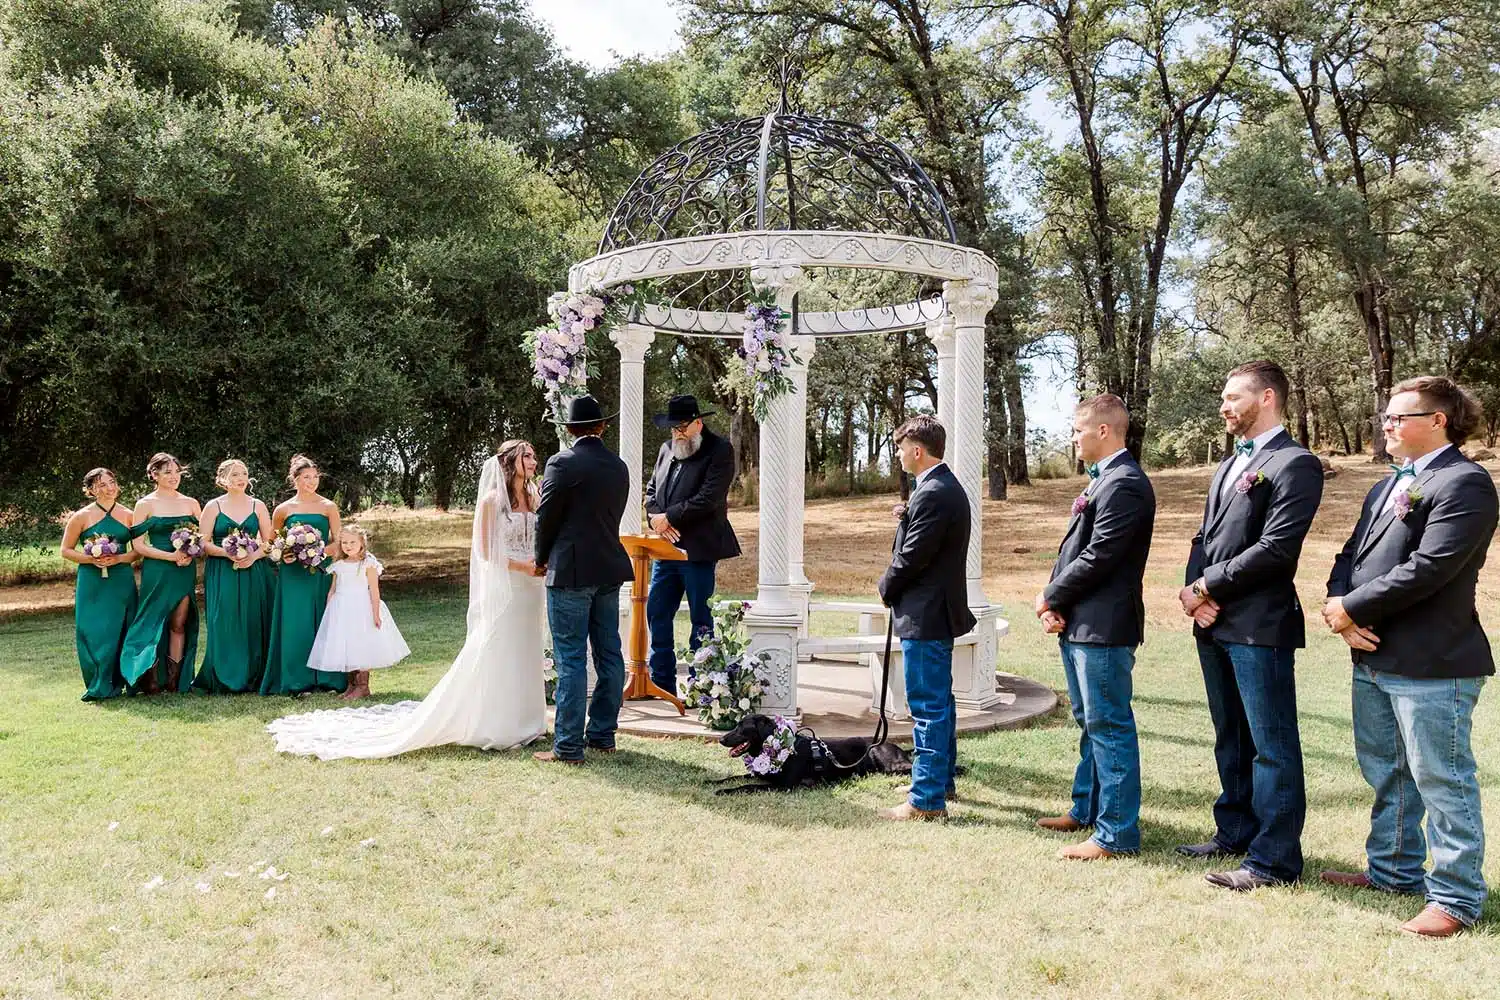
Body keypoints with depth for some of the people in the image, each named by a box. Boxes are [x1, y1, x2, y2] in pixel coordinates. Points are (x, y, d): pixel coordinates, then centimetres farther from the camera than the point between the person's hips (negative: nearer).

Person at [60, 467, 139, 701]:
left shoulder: (128, 515, 7)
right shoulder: (82, 516, 2)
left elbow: (138, 550, 9)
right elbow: (66, 550, 5)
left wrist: (119, 558, -10)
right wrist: (92, 559, -10)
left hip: (122, 582, 1)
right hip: (92, 582, -1)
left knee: (118, 631, 1)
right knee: (92, 631, -4)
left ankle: (115, 683, 10)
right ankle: (97, 686, 5)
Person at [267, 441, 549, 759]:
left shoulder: (533, 498, 10)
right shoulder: (492, 499, -7)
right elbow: (486, 551, -8)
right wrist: (522, 566, -16)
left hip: (529, 589, 6)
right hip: (501, 587, -6)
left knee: (524, 655, 10)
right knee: (495, 654, -1)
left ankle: (520, 721, 20)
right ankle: (490, 726, 8)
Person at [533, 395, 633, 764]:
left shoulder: (562, 463, -10)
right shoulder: (618, 466, 9)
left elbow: (547, 517, -6)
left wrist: (542, 560, 12)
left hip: (571, 571, -7)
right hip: (609, 570, 7)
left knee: (571, 660, -4)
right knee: (609, 654, 12)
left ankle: (568, 746, -1)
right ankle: (602, 735, 21)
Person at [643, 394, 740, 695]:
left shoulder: (720, 451, -6)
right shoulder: (667, 449, 15)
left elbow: (708, 499, -15)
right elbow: (651, 489, 18)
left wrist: (668, 517, -13)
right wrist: (656, 518, -2)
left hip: (699, 549, -7)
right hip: (666, 546, 7)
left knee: (701, 619, 2)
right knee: (657, 613, 9)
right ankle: (662, 682, 19)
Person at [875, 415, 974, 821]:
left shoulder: (932, 494, -21)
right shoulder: (947, 486, 12)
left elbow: (912, 557, -19)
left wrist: (887, 588, -4)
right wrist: (906, 517, 3)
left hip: (924, 615, -11)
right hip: (940, 611, 11)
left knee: (928, 706, -5)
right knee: (940, 701, 19)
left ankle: (926, 799, 1)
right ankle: (942, 781, 32)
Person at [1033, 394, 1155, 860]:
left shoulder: (1124, 484, -16)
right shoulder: (1102, 480, 16)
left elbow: (1098, 556, -21)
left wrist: (1052, 597, -9)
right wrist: (1055, 603, 1)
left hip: (1102, 626, -10)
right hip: (1079, 622, 10)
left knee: (1109, 726, -3)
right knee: (1090, 721, 20)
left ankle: (1116, 834, 5)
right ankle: (1087, 809, 34)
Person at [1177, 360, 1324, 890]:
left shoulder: (1294, 464, -10)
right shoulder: (1230, 465, 19)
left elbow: (1276, 548, -19)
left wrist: (1208, 587, -13)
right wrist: (1195, 592, -2)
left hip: (1259, 626, -9)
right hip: (1214, 625, 9)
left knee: (1271, 745, -1)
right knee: (1230, 739, 18)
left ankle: (1274, 858, 7)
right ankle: (1235, 833, 31)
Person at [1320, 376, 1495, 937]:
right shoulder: (1388, 486, 18)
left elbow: (1427, 569, -22)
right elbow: (1351, 556, 15)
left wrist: (1351, 609, -14)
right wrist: (1342, 611, -5)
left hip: (1431, 664, -9)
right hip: (1373, 659, 9)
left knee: (1441, 782, 0)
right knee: (1385, 773, 20)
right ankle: (1394, 871, 35)